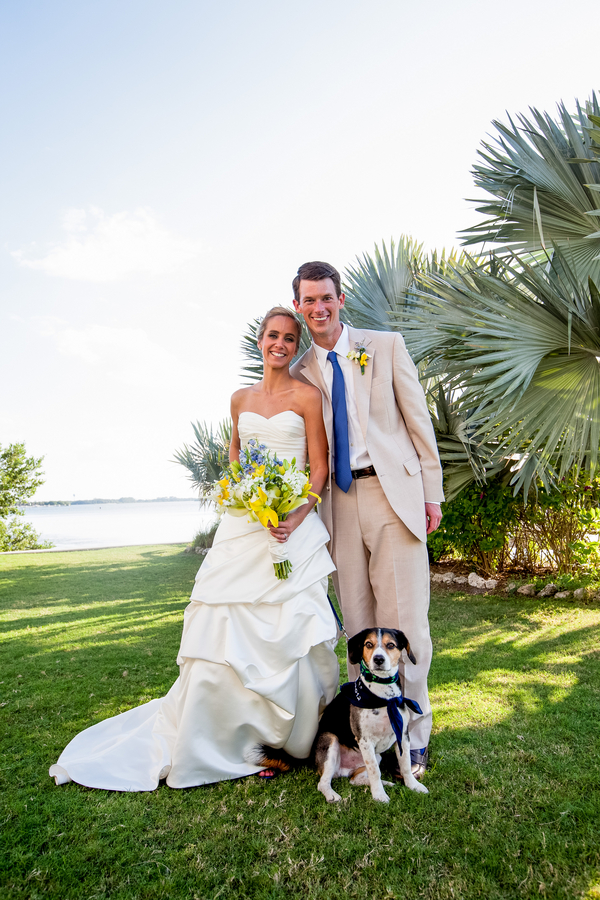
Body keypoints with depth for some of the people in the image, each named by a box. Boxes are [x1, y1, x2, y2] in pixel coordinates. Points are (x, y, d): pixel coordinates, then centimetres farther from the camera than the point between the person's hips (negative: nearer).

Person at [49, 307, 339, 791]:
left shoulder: (307, 395, 1)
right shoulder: (241, 398, 13)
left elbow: (320, 466, -3)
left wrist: (299, 515, -17)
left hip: (294, 524, -3)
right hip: (243, 524, 3)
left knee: (291, 630, -2)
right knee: (224, 628, 2)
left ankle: (290, 735, 19)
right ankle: (220, 738, 21)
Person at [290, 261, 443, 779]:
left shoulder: (386, 346, 6)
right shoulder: (300, 373, 12)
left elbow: (418, 421, 4)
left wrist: (433, 493, -1)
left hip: (394, 491, -2)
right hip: (340, 502, 3)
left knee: (404, 616, -1)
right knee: (357, 621, 9)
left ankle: (411, 737, 17)